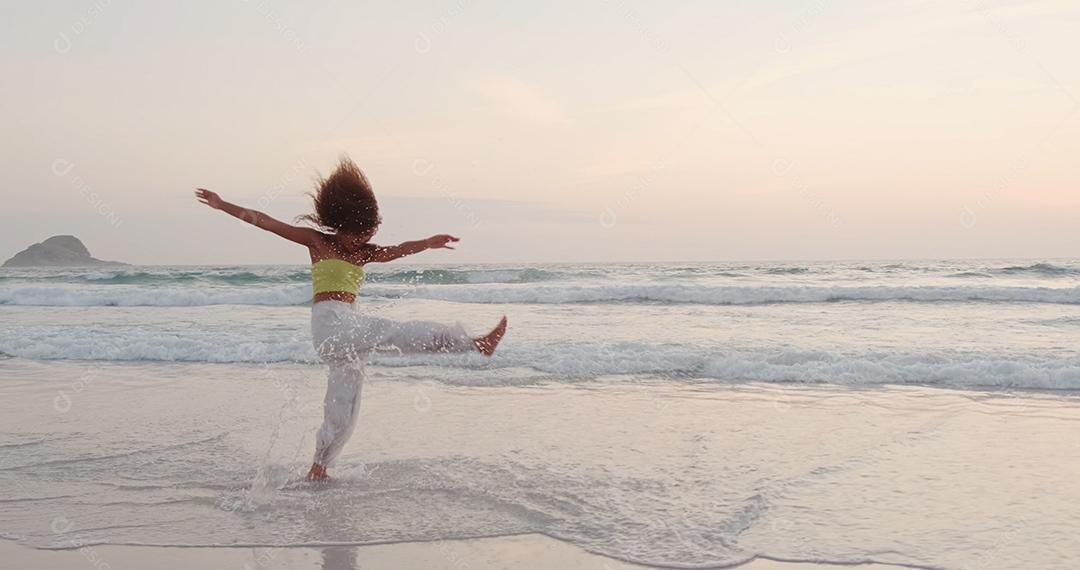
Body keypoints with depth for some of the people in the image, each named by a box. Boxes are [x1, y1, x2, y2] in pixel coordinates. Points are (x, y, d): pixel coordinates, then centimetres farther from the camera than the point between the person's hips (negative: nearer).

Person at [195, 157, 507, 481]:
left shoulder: (363, 252, 15)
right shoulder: (316, 240, 5)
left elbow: (397, 251, -3)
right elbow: (264, 221, 3)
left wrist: (427, 244, -20)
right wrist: (221, 205, 1)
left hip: (349, 327, 7)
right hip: (331, 321, -7)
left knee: (343, 415, 8)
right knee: (396, 333, -22)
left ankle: (318, 470, 21)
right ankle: (476, 343, -25)